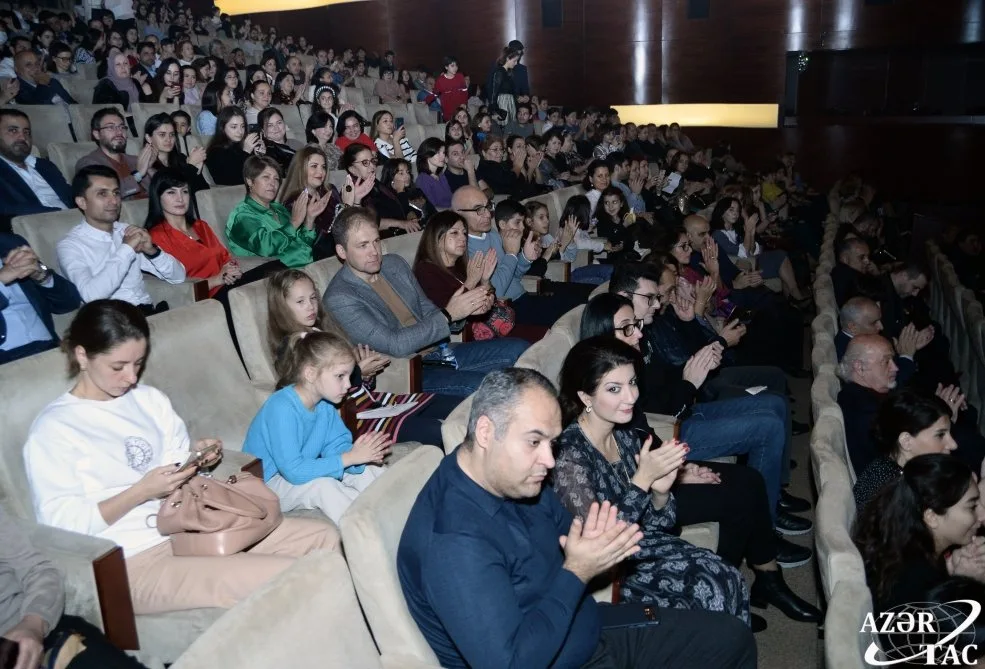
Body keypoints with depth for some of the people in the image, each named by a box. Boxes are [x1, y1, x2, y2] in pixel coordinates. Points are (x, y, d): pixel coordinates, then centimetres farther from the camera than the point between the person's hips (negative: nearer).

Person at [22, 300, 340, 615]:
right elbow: (62, 524, -11)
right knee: (290, 577, -25)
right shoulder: (52, 429, -6)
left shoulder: (150, 399, 12)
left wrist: (195, 455, -4)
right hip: (137, 561, -7)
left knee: (323, 536, -5)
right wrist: (142, 491, -19)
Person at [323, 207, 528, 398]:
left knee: (519, 349, -4)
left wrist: (467, 308, -5)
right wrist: (448, 315, -19)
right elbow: (395, 345, -20)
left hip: (439, 352, 8)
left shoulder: (395, 263, 9)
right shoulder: (339, 300, -14)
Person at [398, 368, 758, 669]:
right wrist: (577, 572, -27)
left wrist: (598, 548, -13)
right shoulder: (452, 540, -32)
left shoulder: (518, 479, -5)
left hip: (596, 630, 8)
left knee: (733, 638, 12)